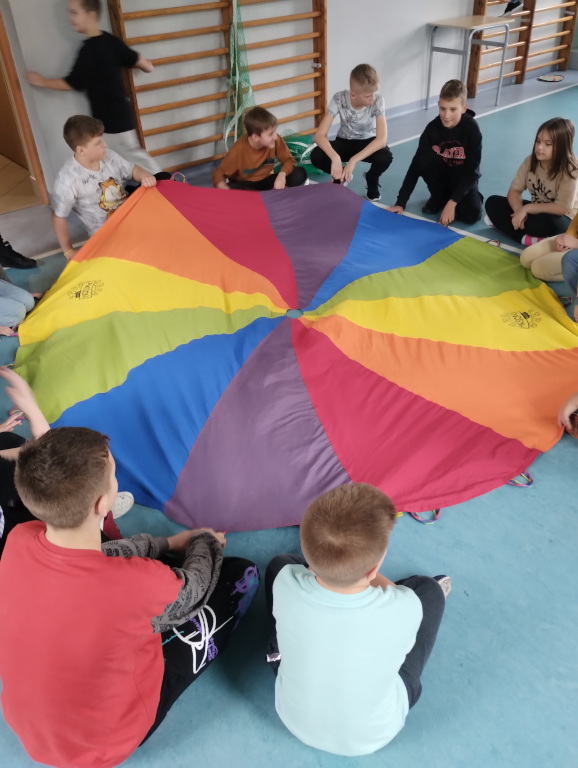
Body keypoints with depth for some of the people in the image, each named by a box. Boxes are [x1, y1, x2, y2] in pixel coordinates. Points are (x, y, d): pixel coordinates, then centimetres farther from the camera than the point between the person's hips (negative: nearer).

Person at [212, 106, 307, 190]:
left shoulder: (275, 140, -18)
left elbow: (289, 160, -8)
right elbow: (219, 173, -19)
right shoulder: (239, 149, -26)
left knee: (300, 174, -19)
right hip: (245, 185, -3)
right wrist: (224, 189, -42)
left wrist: (282, 175, -32)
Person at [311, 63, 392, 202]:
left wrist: (354, 160, -45)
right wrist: (335, 158, -48)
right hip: (344, 142, 1)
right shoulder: (339, 99, -25)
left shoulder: (377, 100, -27)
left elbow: (382, 139, -34)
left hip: (368, 143, -1)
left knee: (385, 157, -35)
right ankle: (342, 175, 4)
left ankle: (371, 178, 2)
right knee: (316, 156, -29)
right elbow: (320, 135, -29)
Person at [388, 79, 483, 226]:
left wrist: (452, 202, -31)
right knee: (424, 160, -28)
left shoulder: (472, 129, -22)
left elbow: (472, 171, -21)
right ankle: (439, 197, -3)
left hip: (464, 178, -3)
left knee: (471, 215, -28)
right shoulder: (432, 128, -17)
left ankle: (449, 198, 5)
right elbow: (416, 164, -16)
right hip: (442, 174, 3)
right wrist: (400, 203, -21)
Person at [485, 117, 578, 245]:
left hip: (561, 219, -6)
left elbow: (562, 208, -25)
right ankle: (528, 239, -24)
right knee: (492, 202, -8)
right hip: (536, 211, 7)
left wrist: (526, 208, -25)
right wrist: (520, 212, -27)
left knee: (550, 223, -42)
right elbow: (514, 191, -7)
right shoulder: (531, 161, -6)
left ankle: (504, 223, -20)